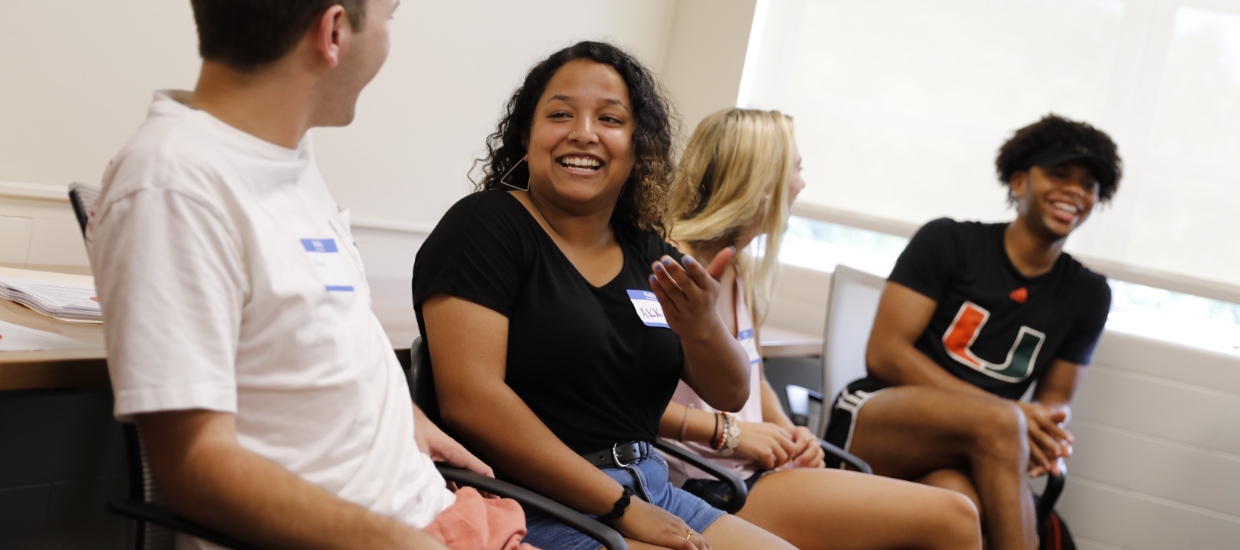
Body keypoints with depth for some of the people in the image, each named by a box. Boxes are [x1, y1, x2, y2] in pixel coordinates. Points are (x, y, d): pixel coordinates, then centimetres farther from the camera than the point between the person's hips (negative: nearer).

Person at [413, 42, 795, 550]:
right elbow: (470, 399, -18)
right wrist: (622, 506, -16)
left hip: (652, 494, 7)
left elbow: (730, 394, 7)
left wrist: (702, 328, -16)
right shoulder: (485, 227, -8)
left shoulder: (649, 252, 9)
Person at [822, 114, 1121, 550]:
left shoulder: (1088, 295, 12)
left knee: (962, 498, -37)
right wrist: (1006, 417, -18)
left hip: (958, 457, 3)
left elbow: (1055, 399, 16)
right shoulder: (948, 242, -1)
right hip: (869, 423, -2)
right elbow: (884, 354, -8)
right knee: (1000, 422, -35)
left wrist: (1043, 429, -13)